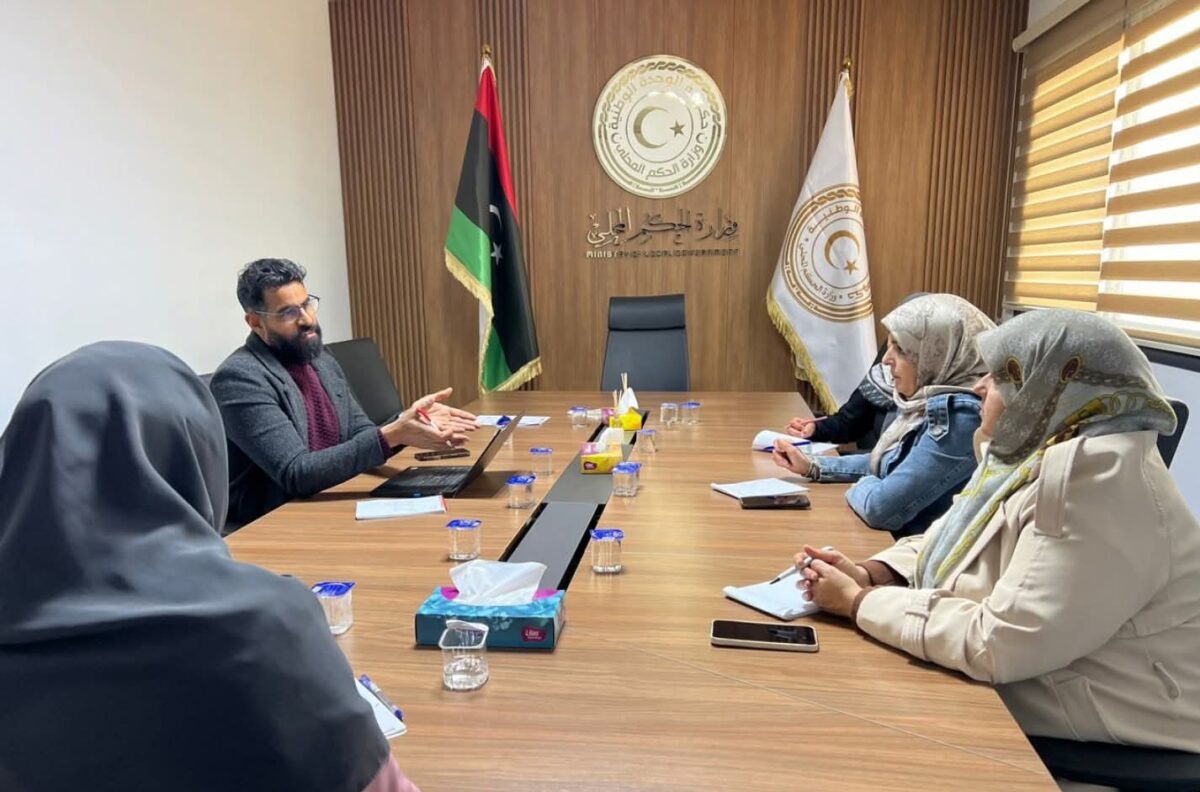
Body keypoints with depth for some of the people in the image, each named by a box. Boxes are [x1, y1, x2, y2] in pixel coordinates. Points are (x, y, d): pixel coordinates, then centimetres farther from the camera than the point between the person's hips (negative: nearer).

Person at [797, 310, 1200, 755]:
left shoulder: (1099, 476, -28)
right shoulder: (1037, 450, 3)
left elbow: (996, 644, -31)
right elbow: (950, 540, 12)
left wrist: (859, 602, -20)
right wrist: (868, 576, -7)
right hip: (1024, 675, 8)